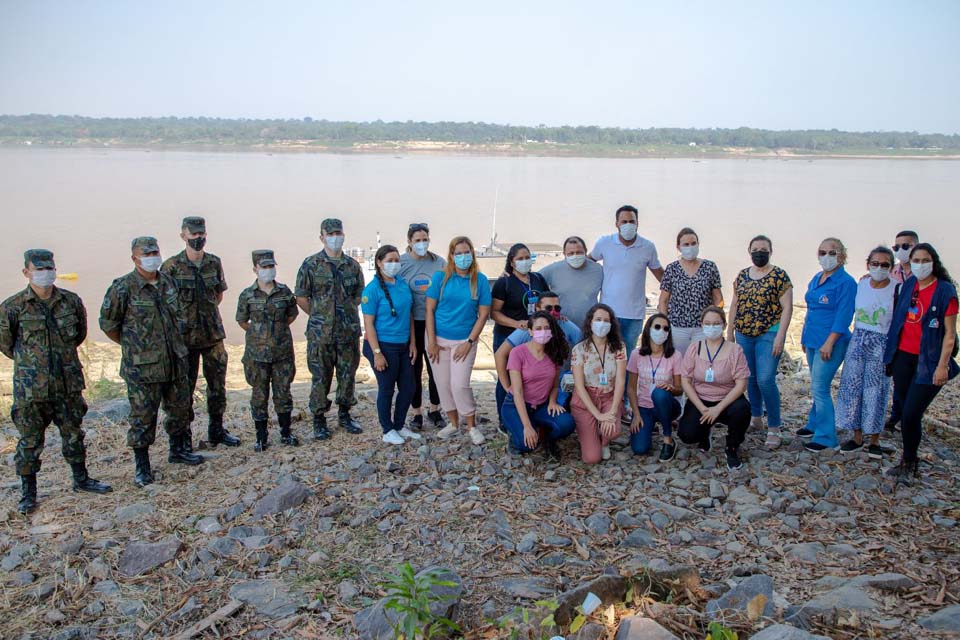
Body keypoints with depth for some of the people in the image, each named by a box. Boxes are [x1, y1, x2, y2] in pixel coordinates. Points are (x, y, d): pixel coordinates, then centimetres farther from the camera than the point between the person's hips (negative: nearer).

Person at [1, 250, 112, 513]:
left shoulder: (71, 301, 0)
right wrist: (30, 360, 8)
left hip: (69, 382, 3)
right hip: (30, 387, -3)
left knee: (73, 434, 16)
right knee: (30, 441, 6)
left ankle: (81, 479, 31)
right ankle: (28, 493, 19)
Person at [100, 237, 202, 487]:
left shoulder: (169, 282, 6)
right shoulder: (123, 288, -11)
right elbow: (108, 323, -3)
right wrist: (132, 344, 3)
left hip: (176, 361, 6)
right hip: (142, 366, -6)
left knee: (180, 409, 16)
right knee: (143, 417, 2)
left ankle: (179, 450, 35)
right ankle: (141, 466, 14)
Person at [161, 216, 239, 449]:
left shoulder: (214, 263, 4)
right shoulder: (172, 266, -8)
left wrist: (205, 312, 9)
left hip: (213, 334, 4)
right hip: (185, 337, -4)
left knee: (218, 384, 11)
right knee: (184, 388, 4)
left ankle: (217, 430, 25)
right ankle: (184, 436, 15)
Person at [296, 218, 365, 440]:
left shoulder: (352, 265, 8)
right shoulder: (311, 264, -2)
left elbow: (359, 295, 16)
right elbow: (301, 297, 0)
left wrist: (346, 312, 7)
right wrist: (319, 316, 1)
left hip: (349, 331, 3)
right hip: (320, 333, -3)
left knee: (348, 375, 10)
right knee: (320, 377, 3)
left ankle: (344, 415, 25)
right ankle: (319, 420, 15)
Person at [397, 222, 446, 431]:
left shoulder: (439, 262, 1)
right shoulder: (400, 263, -2)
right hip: (411, 324, -1)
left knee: (435, 367, 8)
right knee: (414, 369, 8)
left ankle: (434, 410, 26)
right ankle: (417, 412, 21)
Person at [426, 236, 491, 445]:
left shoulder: (480, 280, -3)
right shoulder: (440, 277, -3)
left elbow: (483, 314, -2)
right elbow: (430, 309, -2)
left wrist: (469, 342, -7)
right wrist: (431, 341, -6)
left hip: (464, 341, -2)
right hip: (439, 339, 2)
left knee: (460, 384, -9)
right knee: (443, 383, 8)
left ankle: (471, 426, 8)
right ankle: (453, 422, 26)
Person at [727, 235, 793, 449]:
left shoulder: (779, 276, -5)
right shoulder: (742, 276, 10)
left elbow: (787, 308, -8)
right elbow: (734, 305, 16)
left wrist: (780, 336, -14)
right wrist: (730, 331, 14)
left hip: (769, 335, -5)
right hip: (744, 335, 5)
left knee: (765, 380, -12)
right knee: (750, 378, 12)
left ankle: (774, 428, -1)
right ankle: (755, 417, 29)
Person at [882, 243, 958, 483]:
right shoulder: (908, 286, 8)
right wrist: (890, 356, 14)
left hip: (928, 362, -5)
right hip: (903, 357, 5)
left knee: (911, 414, -8)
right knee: (906, 413, 10)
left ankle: (909, 463, 11)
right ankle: (909, 461, 23)